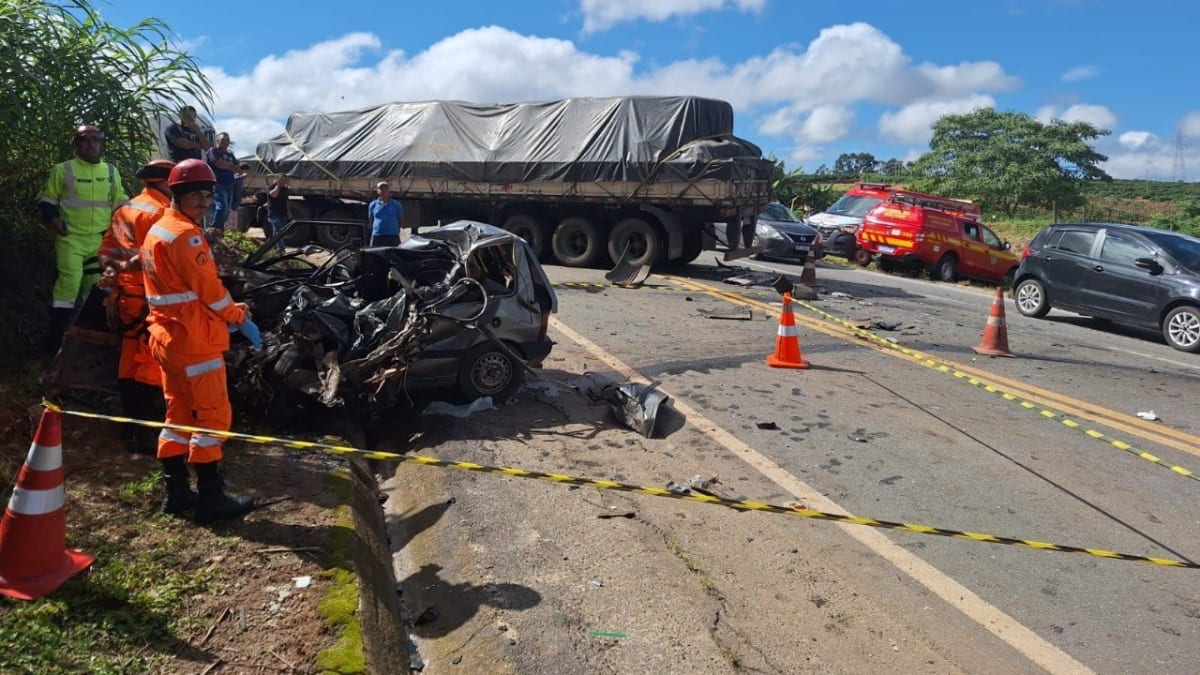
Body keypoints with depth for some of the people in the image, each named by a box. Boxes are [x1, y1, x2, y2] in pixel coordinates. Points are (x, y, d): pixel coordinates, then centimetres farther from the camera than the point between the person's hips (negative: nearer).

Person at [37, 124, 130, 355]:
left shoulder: (111, 172, 11)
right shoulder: (62, 170, -1)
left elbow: (120, 201, 20)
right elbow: (47, 199, 5)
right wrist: (53, 218, -13)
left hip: (102, 239, 4)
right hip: (71, 238, -4)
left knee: (98, 285, 12)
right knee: (69, 283, -15)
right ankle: (55, 339, -7)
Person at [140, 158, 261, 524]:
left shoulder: (156, 231, 17)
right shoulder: (186, 234, -15)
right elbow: (208, 287, -18)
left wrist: (229, 312, 11)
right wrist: (241, 319, -5)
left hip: (167, 336, 10)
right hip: (194, 339, -10)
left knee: (179, 413, 16)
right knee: (213, 415, -3)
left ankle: (176, 493, 23)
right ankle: (211, 499, 2)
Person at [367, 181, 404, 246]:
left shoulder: (396, 205, 8)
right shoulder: (373, 205, 10)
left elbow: (401, 222, 12)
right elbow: (370, 220, 19)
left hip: (393, 237, -1)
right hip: (377, 237, 1)